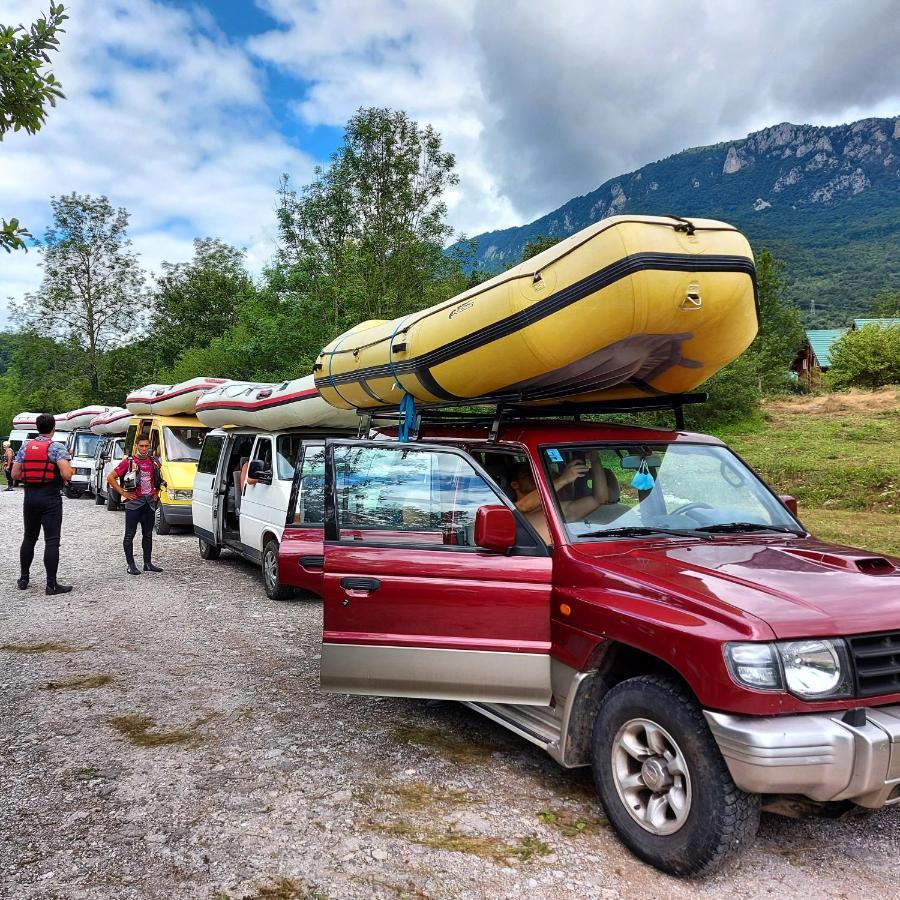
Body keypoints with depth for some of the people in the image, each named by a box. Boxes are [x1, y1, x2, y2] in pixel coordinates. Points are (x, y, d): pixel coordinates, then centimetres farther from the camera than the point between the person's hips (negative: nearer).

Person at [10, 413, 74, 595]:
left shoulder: (25, 446, 7)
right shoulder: (56, 447, -9)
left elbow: (14, 474, 6)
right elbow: (66, 474, -21)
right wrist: (64, 478, 1)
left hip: (30, 496, 6)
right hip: (51, 498, -5)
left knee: (29, 538, 19)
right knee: (52, 541, -4)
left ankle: (23, 578, 26)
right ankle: (51, 584, -4)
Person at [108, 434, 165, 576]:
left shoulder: (154, 462, 8)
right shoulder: (128, 462, -6)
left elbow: (159, 480, 27)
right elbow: (110, 477, -7)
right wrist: (123, 492, -9)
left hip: (150, 504, 5)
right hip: (134, 503, -5)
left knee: (148, 535, 11)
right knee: (130, 535, 1)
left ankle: (148, 563, 20)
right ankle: (131, 565, 6)